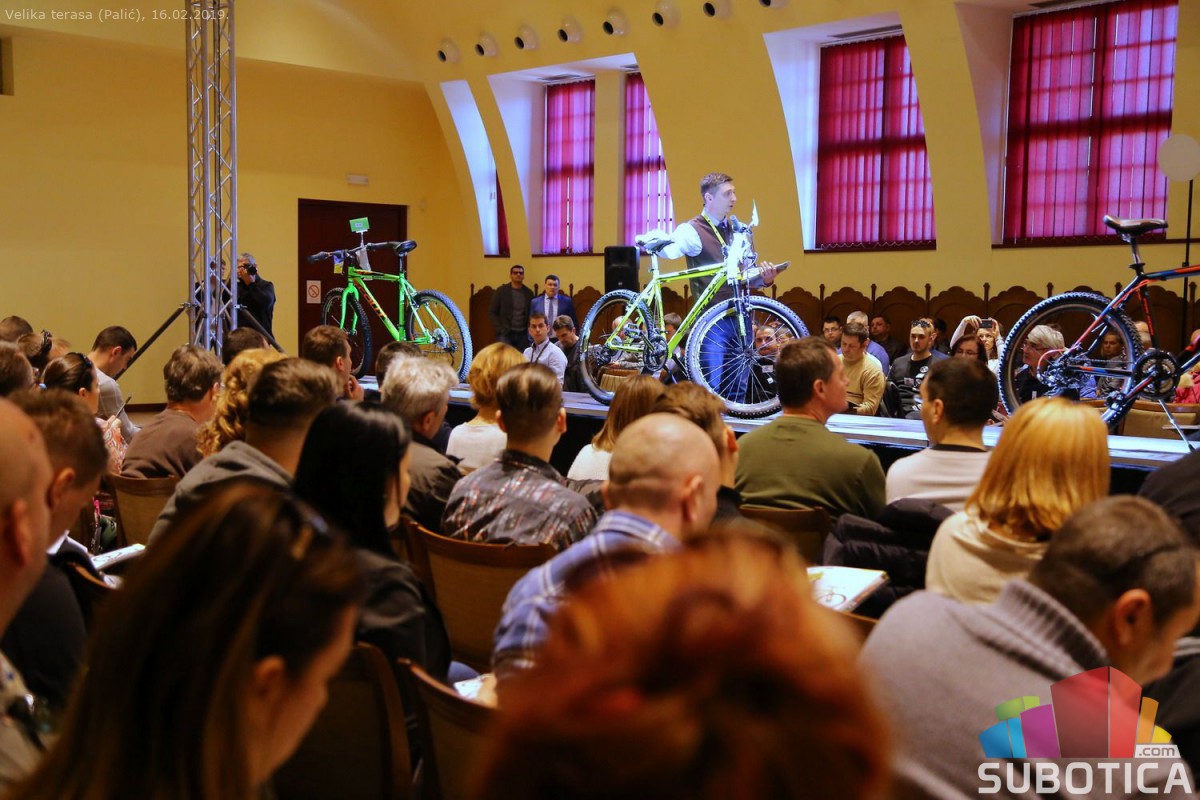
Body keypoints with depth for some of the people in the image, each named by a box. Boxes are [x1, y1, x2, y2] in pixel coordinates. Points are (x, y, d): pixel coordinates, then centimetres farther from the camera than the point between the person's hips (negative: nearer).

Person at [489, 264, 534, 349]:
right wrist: (499, 329, -6)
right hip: (505, 333, -2)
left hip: (522, 334, 2)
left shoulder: (529, 293, 7)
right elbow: (492, 312, 2)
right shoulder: (501, 291, 1)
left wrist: (529, 330, -1)